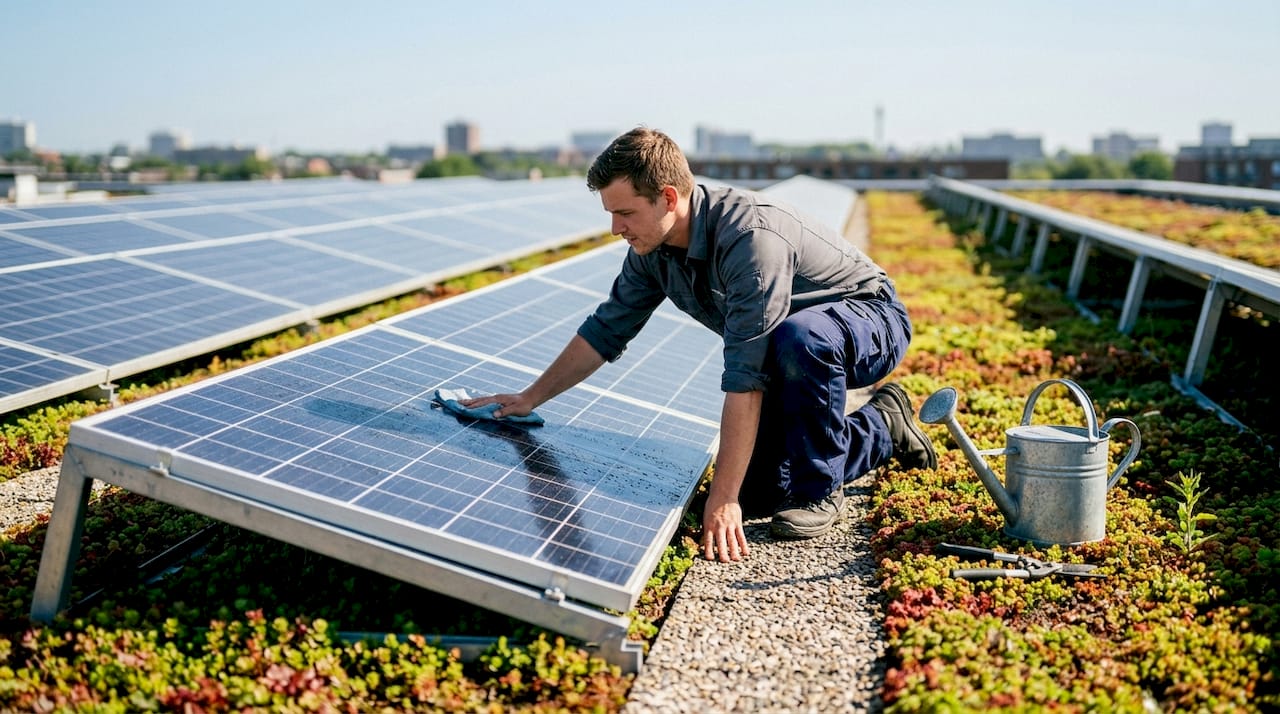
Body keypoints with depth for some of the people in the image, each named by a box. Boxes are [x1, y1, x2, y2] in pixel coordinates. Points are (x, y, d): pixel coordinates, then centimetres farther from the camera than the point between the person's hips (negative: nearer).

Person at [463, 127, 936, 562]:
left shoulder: (749, 237, -36)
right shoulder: (652, 249, -10)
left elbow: (745, 379, -38)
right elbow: (606, 330, 5)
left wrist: (722, 499, -36)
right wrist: (529, 399, 5)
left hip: (870, 318, -7)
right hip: (788, 360, 7)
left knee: (798, 336, -42)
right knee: (757, 493, -5)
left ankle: (820, 489, -17)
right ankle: (882, 430, 18)